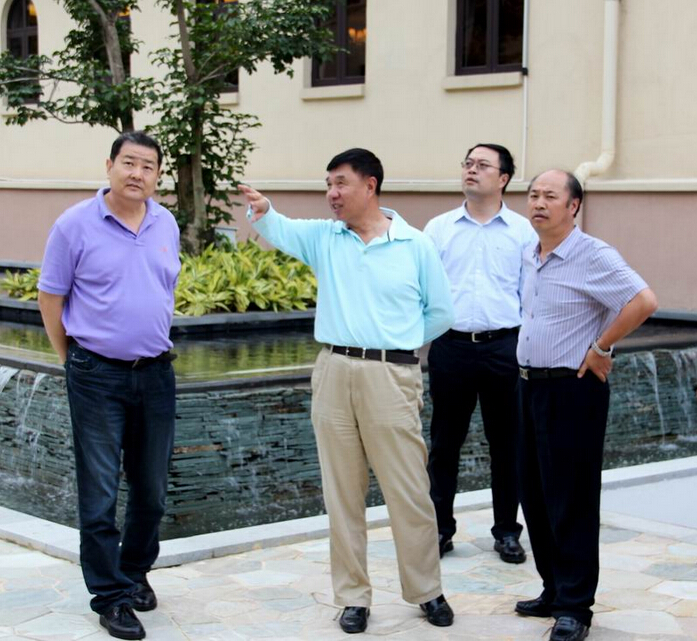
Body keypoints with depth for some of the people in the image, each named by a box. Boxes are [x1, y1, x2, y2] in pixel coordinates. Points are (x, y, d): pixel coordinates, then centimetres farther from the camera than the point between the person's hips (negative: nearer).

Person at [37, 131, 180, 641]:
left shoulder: (167, 226, 5)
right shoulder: (76, 225, -8)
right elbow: (51, 296, -1)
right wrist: (72, 359, 4)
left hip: (156, 372, 4)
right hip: (97, 376, -4)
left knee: (152, 488, 13)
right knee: (100, 493, 1)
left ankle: (136, 572, 33)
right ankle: (111, 597, 11)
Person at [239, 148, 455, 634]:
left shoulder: (416, 245, 0)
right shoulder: (323, 238, 6)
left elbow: (441, 313, 7)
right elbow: (281, 230, -14)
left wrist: (397, 343, 6)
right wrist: (262, 211, -35)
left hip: (392, 377, -3)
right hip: (334, 374, 3)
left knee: (409, 492, 3)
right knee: (342, 494, 8)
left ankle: (427, 590, 19)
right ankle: (353, 595, 19)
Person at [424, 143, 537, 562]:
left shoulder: (522, 231, 4)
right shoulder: (439, 228, 7)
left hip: (504, 347, -1)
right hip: (451, 346, 1)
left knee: (507, 443, 7)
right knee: (445, 442, 8)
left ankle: (507, 531, 19)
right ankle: (440, 528, 19)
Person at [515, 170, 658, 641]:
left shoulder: (593, 256, -15)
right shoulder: (529, 256, 10)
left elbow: (643, 302, -26)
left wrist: (600, 347, -19)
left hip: (573, 390, -8)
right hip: (530, 386, 8)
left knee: (571, 501, -2)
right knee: (536, 495, 13)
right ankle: (554, 591, 26)